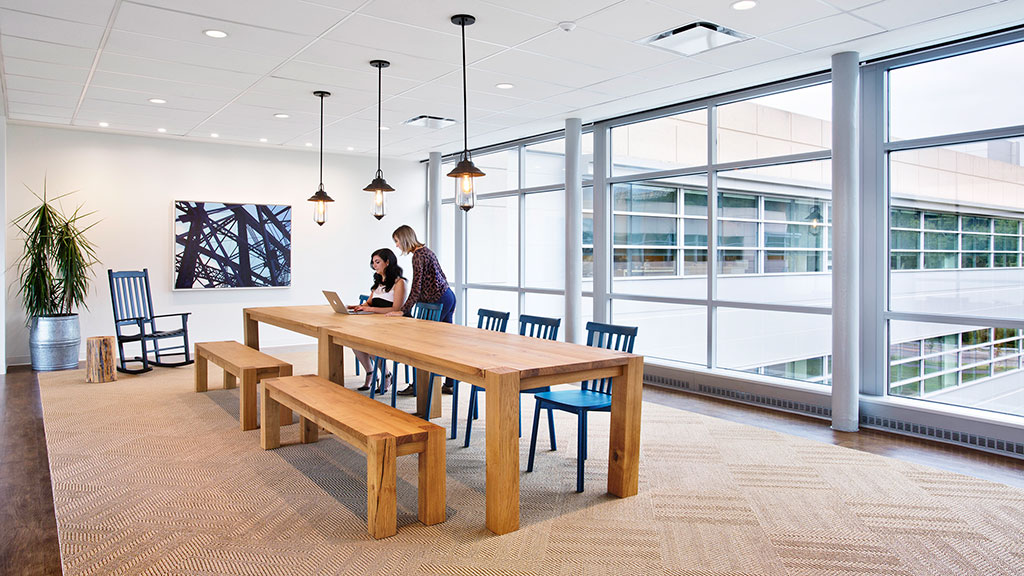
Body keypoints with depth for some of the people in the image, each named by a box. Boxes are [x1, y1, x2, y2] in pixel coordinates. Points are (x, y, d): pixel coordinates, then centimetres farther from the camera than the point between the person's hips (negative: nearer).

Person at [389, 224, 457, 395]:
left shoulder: (418, 255, -15)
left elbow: (416, 287, -21)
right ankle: (449, 384, 15)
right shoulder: (425, 250, 15)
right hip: (448, 296, 10)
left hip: (439, 301, -10)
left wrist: (403, 311, -18)